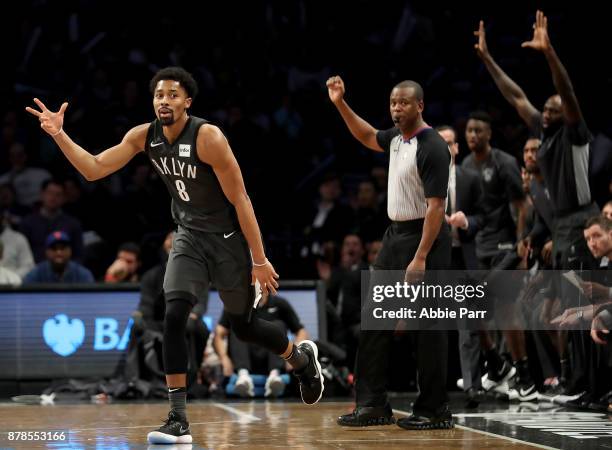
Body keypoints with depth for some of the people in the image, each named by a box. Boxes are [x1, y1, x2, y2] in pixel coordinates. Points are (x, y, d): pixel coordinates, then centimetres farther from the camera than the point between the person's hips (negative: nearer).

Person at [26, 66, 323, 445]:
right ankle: (179, 421, -13)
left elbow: (240, 200, -20)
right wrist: (59, 134, -20)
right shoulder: (144, 137, -7)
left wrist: (259, 260, -19)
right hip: (190, 237, 4)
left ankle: (302, 358, 42)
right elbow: (94, 169, -5)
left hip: (228, 238, -4)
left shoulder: (208, 137, -24)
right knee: (174, 317, -17)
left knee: (243, 326, 10)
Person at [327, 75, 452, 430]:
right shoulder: (397, 137, 9)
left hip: (424, 237, -9)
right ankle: (374, 404, 12)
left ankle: (435, 411, 1)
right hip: (395, 235, 9)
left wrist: (421, 258, -25)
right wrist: (341, 104, 21)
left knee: (427, 327, -5)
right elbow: (368, 137, 32)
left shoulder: (433, 147, -17)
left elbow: (436, 207, -20)